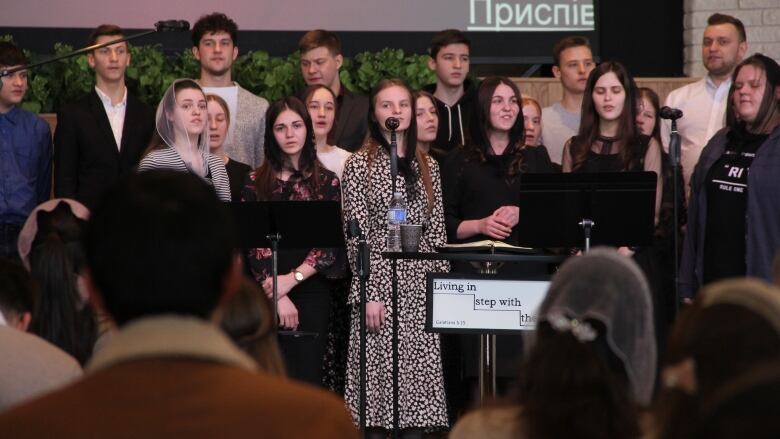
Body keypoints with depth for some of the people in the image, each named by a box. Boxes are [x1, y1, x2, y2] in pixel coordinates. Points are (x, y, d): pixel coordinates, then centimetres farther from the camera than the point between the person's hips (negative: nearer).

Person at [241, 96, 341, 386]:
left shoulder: (326, 182, 7)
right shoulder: (257, 182, 7)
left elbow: (330, 245, 0)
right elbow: (253, 244, -1)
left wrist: (292, 279, -13)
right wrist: (279, 296, -10)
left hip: (312, 294, 0)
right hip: (268, 296, 0)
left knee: (308, 376, -3)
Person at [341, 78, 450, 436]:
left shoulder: (427, 167, 14)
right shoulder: (360, 165, 0)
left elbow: (437, 231, 13)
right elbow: (356, 234, -5)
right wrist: (369, 294, -12)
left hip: (420, 286, 4)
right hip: (380, 281, -4)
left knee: (418, 378, 2)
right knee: (379, 376, -5)